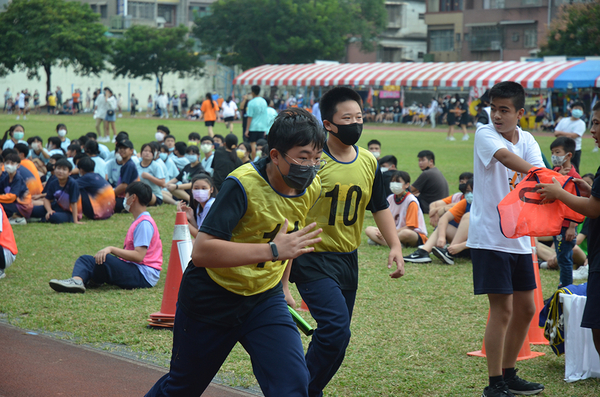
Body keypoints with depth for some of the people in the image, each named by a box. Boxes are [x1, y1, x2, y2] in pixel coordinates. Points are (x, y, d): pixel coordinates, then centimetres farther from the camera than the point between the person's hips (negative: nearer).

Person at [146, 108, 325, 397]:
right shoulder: (244, 185, -27)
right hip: (211, 297, -4)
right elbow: (201, 251, -38)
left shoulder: (311, 188, -6)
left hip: (264, 299, 5)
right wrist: (272, 251, -42)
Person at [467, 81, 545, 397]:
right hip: (489, 237, -7)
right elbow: (507, 157, -29)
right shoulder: (485, 134, -8)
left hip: (519, 238, 7)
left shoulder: (527, 140, 8)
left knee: (526, 309, 12)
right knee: (502, 309, -7)